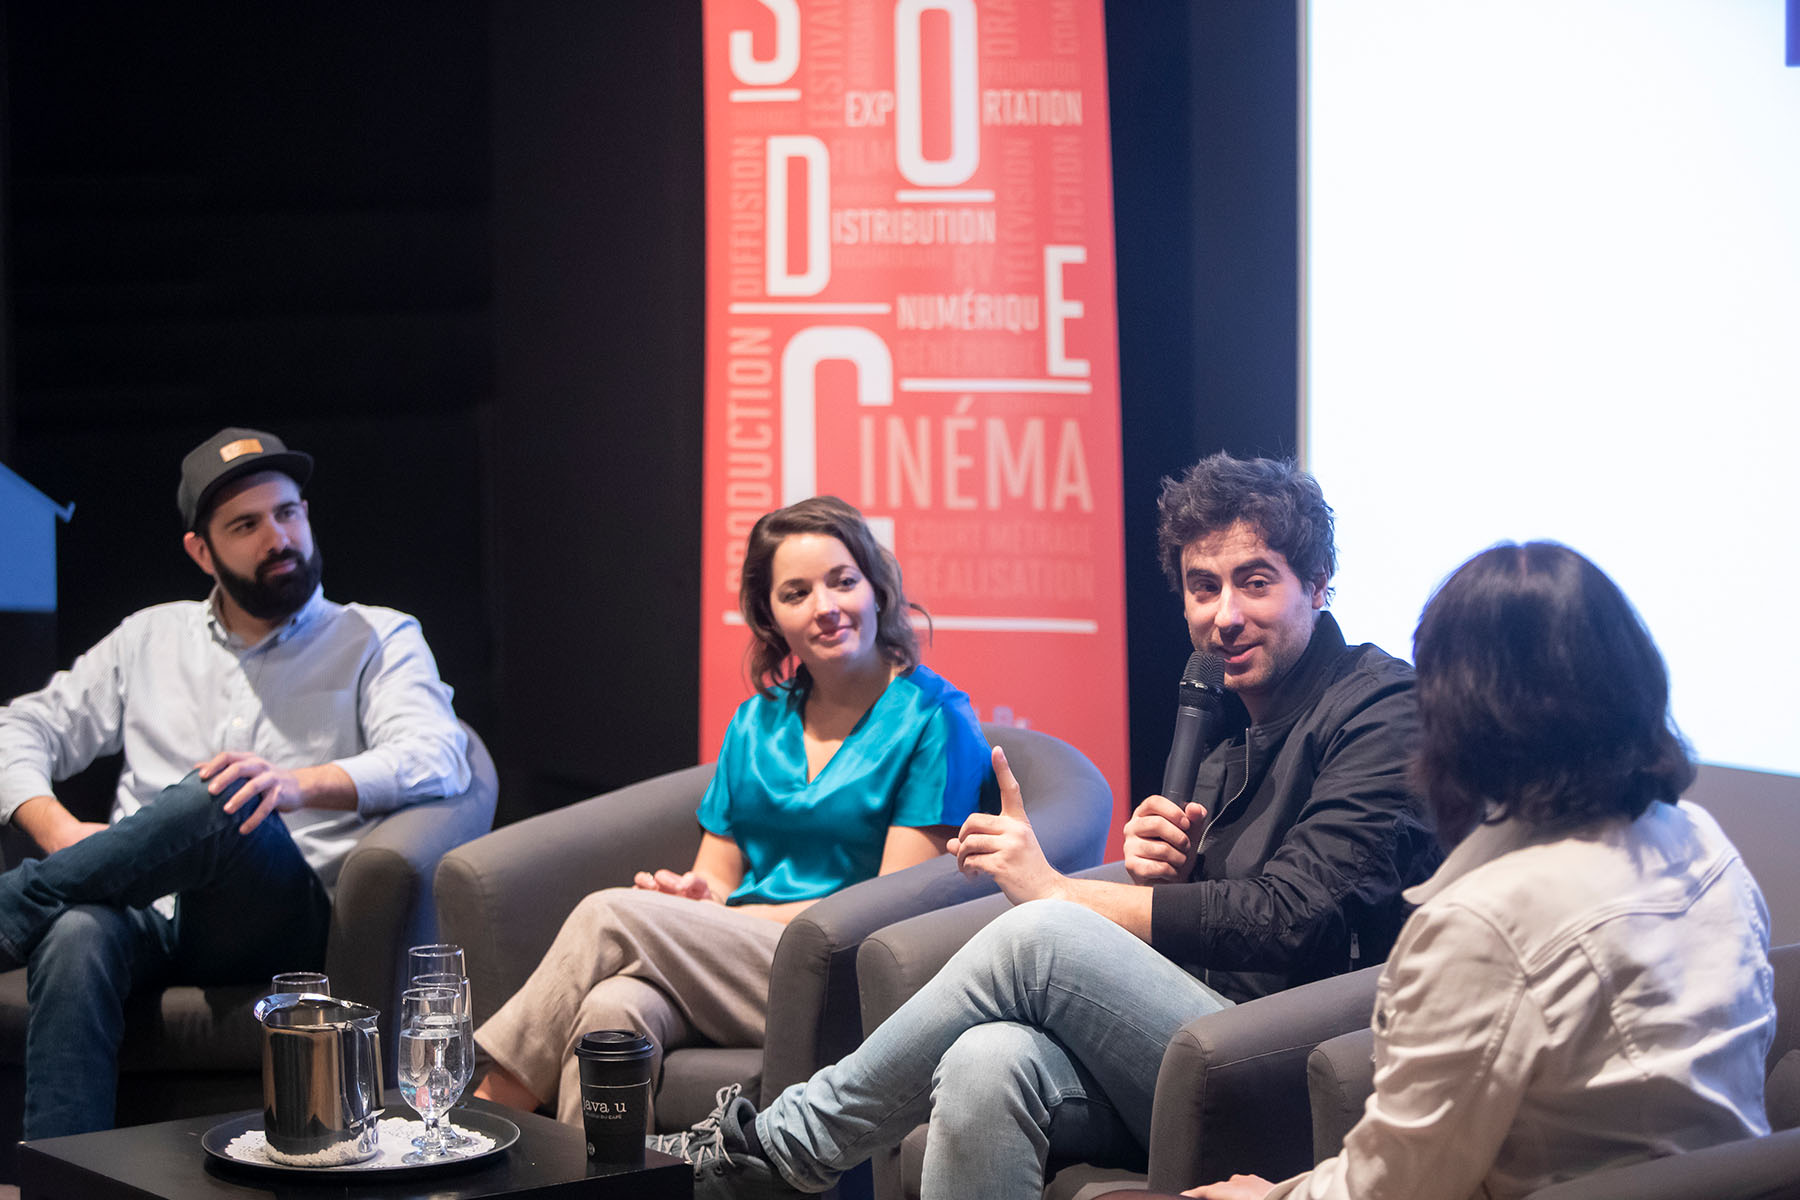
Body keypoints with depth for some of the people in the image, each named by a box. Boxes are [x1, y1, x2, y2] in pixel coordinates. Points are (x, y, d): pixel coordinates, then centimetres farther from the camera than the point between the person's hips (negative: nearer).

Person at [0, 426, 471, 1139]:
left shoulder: (378, 639, 14)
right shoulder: (151, 638, 25)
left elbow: (436, 759, -5)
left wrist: (300, 783, -26)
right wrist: (58, 829, -3)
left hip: (287, 922, -2)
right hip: (144, 914, 2)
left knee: (217, 808, -37)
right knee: (77, 936, -37)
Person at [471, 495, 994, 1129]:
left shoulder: (932, 717, 0)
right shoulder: (757, 723, 20)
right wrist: (697, 896, -5)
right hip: (731, 963, 5)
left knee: (611, 914, -24)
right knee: (611, 1008, -31)